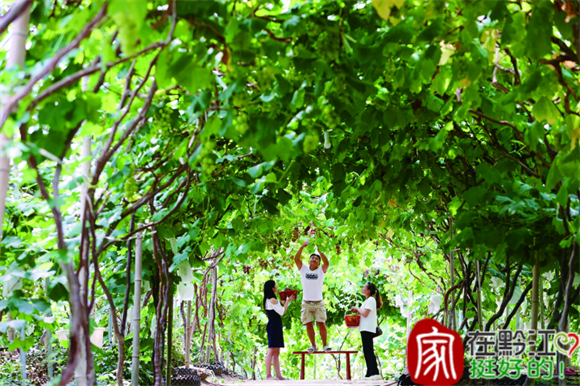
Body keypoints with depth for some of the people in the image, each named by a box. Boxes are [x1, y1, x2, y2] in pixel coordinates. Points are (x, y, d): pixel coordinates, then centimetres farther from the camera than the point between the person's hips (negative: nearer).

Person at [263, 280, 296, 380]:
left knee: (276, 352, 8)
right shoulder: (272, 300, -13)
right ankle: (268, 375, -11)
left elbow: (279, 311, 20)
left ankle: (278, 375, 8)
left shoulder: (268, 300, 17)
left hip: (276, 327, 10)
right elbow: (282, 312, -13)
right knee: (272, 350, -10)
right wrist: (287, 301, -1)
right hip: (274, 326, -10)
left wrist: (286, 301, 18)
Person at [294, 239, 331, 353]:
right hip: (306, 303, 1)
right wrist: (302, 247, -22)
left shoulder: (321, 270, 1)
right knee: (309, 325, 1)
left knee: (322, 324, -6)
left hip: (318, 303, -1)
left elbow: (326, 263, -18)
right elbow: (296, 259, -10)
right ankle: (313, 345, 10)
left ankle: (325, 345, 1)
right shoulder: (304, 269, 5)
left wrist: (320, 251, -27)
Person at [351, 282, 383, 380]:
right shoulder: (368, 300, 21)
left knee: (368, 351, -13)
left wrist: (357, 309, -3)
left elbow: (365, 314, -17)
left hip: (368, 329, -10)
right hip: (365, 329, 10)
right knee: (367, 352, 10)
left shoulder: (371, 300, -10)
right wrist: (357, 311, 10)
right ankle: (370, 374, 12)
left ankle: (375, 373, -17)